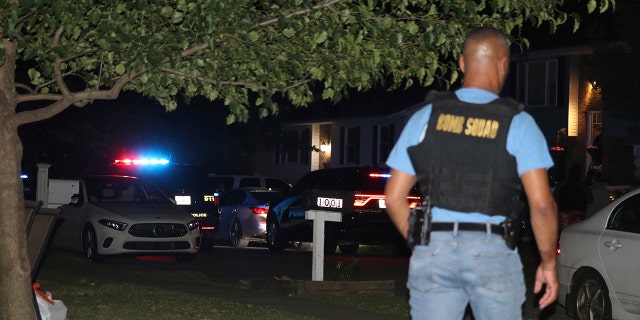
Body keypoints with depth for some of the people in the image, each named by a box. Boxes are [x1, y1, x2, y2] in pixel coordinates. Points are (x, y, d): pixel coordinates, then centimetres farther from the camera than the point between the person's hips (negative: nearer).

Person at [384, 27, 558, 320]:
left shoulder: (426, 117, 6)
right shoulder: (517, 123, -1)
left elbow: (393, 197, 6)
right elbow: (541, 204, -8)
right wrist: (548, 263, 3)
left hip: (433, 250, 2)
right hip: (491, 252, -2)